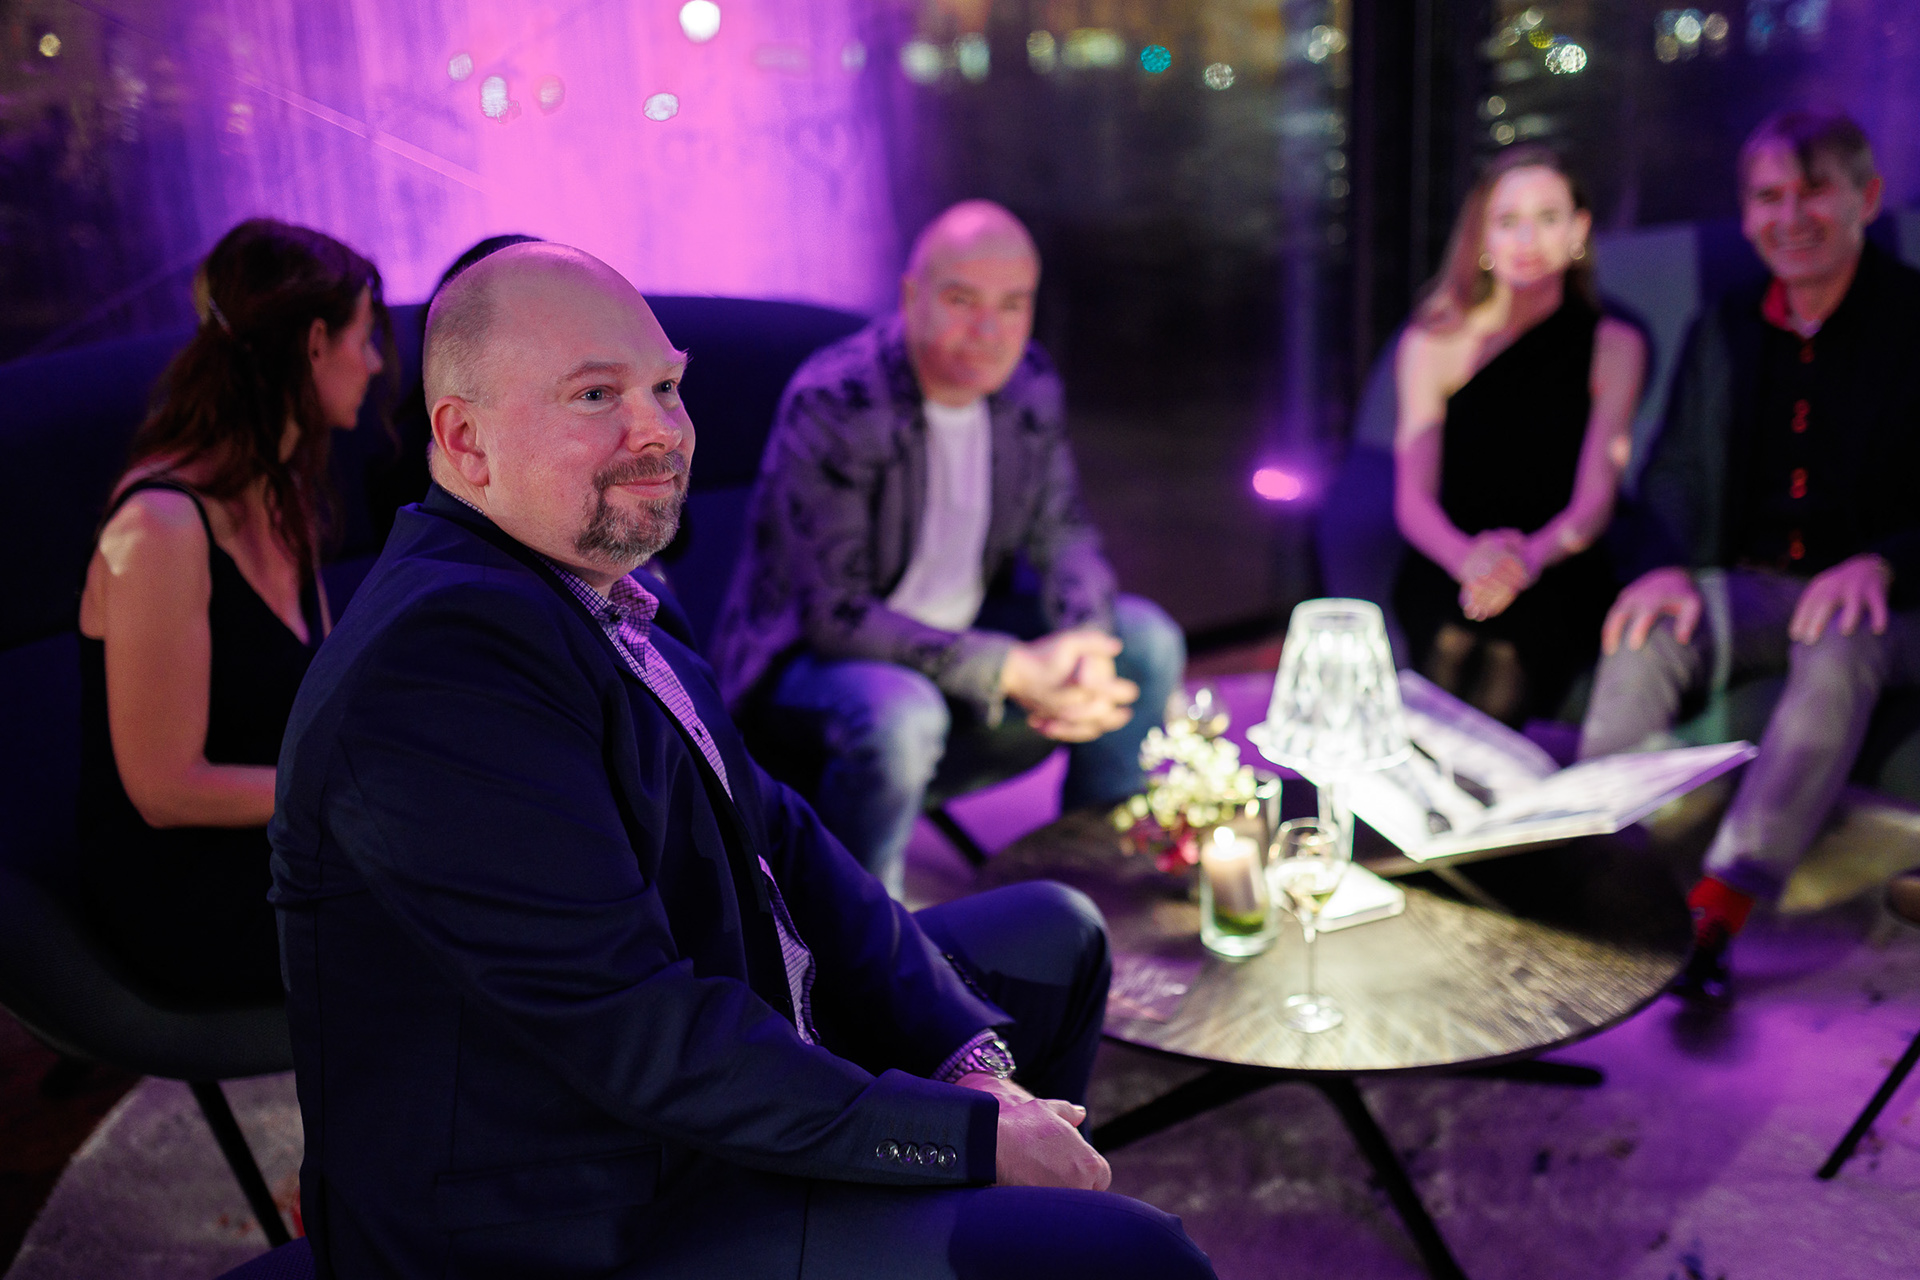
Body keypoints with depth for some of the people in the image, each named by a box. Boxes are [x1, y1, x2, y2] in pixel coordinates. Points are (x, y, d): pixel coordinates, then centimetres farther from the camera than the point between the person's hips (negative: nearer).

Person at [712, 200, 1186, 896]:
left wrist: (1087, 646, -21)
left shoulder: (1030, 382, -4)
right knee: (899, 715, -39)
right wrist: (1011, 671, -32)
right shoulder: (831, 403, -26)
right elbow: (832, 613, -28)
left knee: (1146, 639, -5)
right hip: (806, 655, -7)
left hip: (963, 634, 7)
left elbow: (1063, 536, 2)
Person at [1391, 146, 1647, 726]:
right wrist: (1468, 557, -23)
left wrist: (1530, 558, -25)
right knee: (1452, 641, -34)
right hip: (1447, 567, 1)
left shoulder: (1614, 346, 8)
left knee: (1509, 650, -34)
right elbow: (1412, 497, 0)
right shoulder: (1433, 342, 9)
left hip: (1558, 574, 0)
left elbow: (1594, 500, -1)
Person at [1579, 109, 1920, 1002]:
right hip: (1752, 587, 4)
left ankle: (1717, 910, -44)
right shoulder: (1724, 330, 12)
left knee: (1840, 651, -37)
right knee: (1649, 630, -28)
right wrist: (1669, 566, -13)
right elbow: (1677, 474, 8)